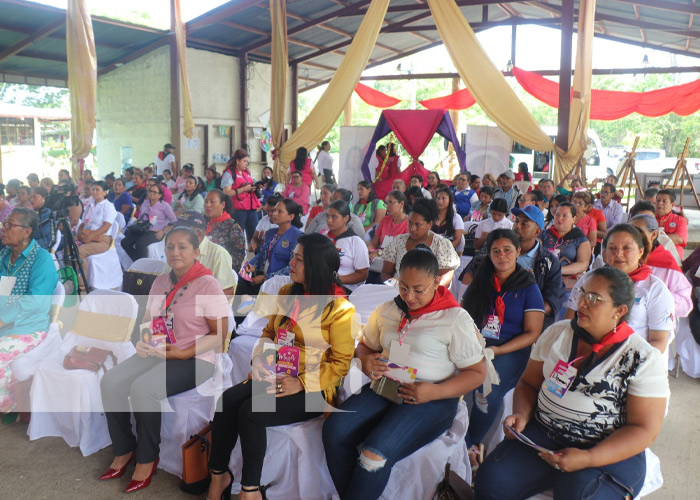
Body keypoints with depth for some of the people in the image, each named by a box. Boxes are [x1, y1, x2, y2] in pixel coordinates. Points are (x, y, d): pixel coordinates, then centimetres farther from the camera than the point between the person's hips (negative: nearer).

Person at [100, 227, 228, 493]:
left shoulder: (208, 284, -12)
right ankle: (124, 450, 5)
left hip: (195, 359, -7)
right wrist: (141, 342, -4)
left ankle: (147, 458, -5)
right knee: (110, 382, -13)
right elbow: (147, 321, 18)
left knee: (143, 389, -28)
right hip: (157, 352, 7)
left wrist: (183, 353, -21)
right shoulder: (160, 282, 10)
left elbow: (219, 335, -12)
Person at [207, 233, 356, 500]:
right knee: (228, 400, -19)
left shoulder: (340, 309, -11)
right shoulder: (286, 293, 9)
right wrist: (259, 358, -1)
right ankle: (218, 475, -1)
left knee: (251, 411, -26)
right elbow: (269, 332, 19)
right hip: (273, 377, 6)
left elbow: (340, 364, -11)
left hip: (312, 389, -6)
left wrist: (301, 383, -19)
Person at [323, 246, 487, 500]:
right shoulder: (387, 310, 12)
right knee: (335, 429, -23)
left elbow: (477, 372, -2)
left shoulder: (456, 319, -3)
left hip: (432, 399, -5)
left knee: (377, 452, -30)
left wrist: (436, 392, -17)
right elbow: (364, 346, 24)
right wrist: (365, 361, -2)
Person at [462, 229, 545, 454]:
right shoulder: (480, 283, 17)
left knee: (487, 391, -32)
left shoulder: (528, 288, 6)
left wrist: (497, 351, -13)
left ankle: (470, 445, -10)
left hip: (510, 351, -3)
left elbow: (532, 333, 1)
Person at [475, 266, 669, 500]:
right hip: (542, 434, 4)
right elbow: (528, 383, 15)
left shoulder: (644, 360, -6)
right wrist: (521, 415, -7)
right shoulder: (556, 333, 8)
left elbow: (644, 430, -9)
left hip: (610, 452, -3)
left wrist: (587, 459, -20)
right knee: (490, 480, -20)